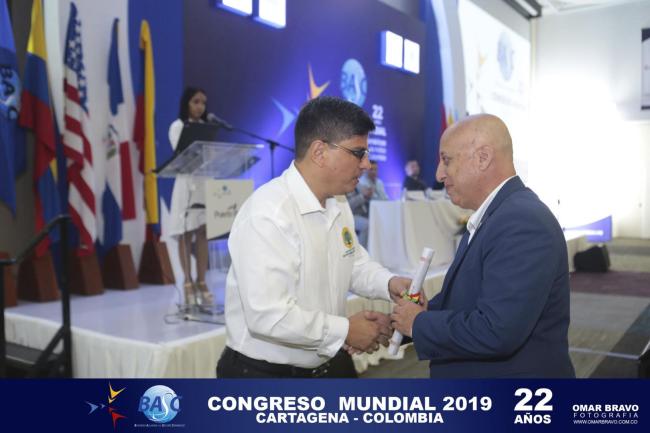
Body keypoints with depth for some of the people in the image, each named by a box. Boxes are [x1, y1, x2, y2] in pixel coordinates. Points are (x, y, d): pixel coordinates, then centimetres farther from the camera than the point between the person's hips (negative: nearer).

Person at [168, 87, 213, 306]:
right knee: (186, 234, -1)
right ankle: (188, 283, 6)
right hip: (187, 183, -4)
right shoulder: (177, 126, 2)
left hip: (206, 183, 4)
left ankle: (201, 282, 9)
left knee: (203, 233, 3)